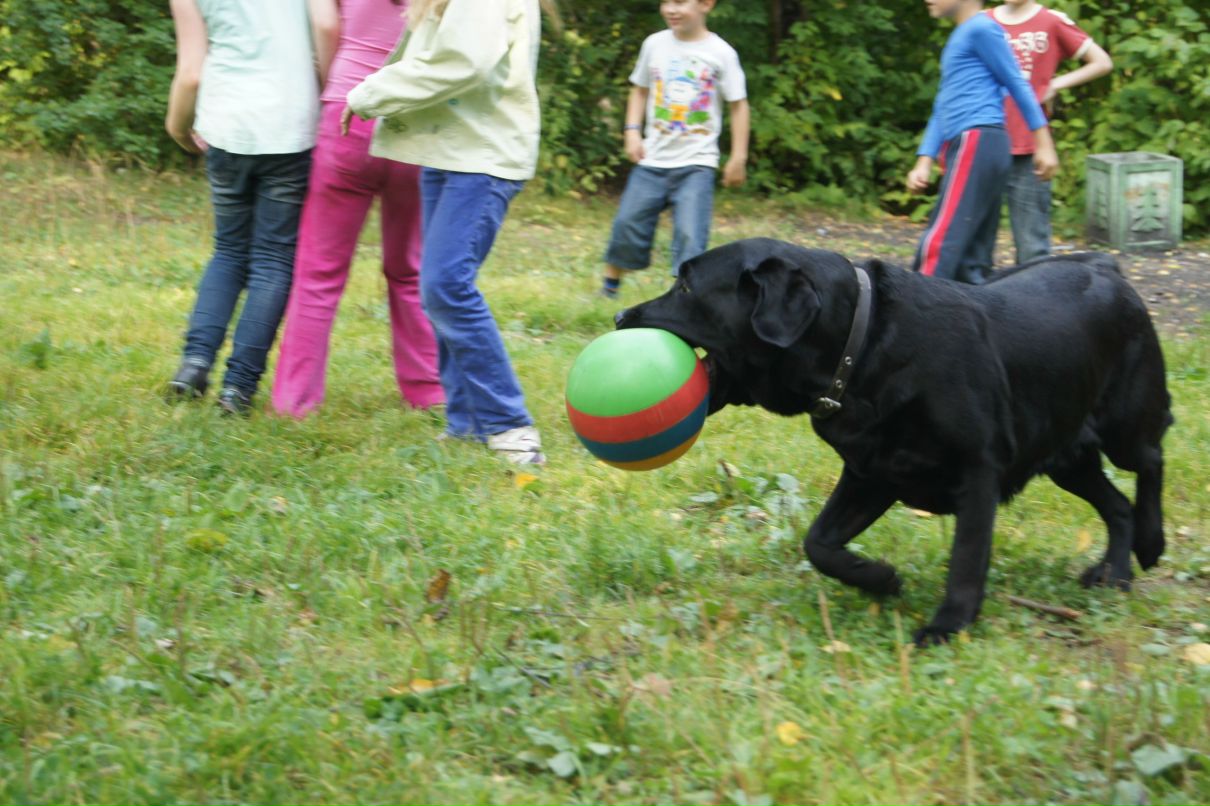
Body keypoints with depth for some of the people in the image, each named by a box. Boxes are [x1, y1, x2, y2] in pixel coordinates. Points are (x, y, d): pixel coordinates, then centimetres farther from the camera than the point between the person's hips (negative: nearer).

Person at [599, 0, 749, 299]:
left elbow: (738, 105, 0)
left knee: (690, 236, -12)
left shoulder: (720, 53, -6)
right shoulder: (655, 44, 3)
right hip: (653, 160, 3)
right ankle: (610, 284, 26)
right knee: (627, 223, 5)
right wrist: (632, 132, 3)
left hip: (696, 164, -3)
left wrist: (738, 158, -2)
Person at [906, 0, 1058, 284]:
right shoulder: (958, 38, 24)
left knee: (938, 246, -17)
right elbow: (942, 111, 22)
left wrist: (1043, 144, -6)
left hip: (977, 143, -10)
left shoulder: (981, 28, -4)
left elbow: (1017, 85, -5)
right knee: (972, 258, 7)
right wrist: (924, 163, 13)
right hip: (967, 146, 10)